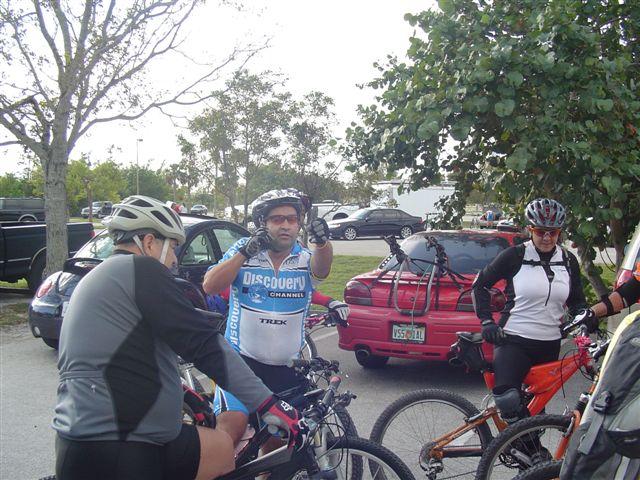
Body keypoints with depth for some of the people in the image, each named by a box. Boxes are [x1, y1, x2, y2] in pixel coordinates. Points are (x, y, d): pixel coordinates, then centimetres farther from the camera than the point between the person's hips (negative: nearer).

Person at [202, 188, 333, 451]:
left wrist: (322, 242, -43)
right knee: (232, 425, -21)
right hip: (242, 360, -2)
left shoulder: (306, 259, 1)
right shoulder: (242, 250, -1)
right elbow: (210, 286, -11)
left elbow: (321, 268, -22)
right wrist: (245, 252, -21)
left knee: (277, 440, 12)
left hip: (288, 369, 2)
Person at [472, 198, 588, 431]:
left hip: (549, 345, 4)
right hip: (513, 341, -4)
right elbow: (480, 285, 2)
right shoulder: (515, 256, -5)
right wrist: (487, 321, -8)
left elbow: (577, 300, 17)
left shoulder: (568, 261, 8)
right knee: (507, 398, -25)